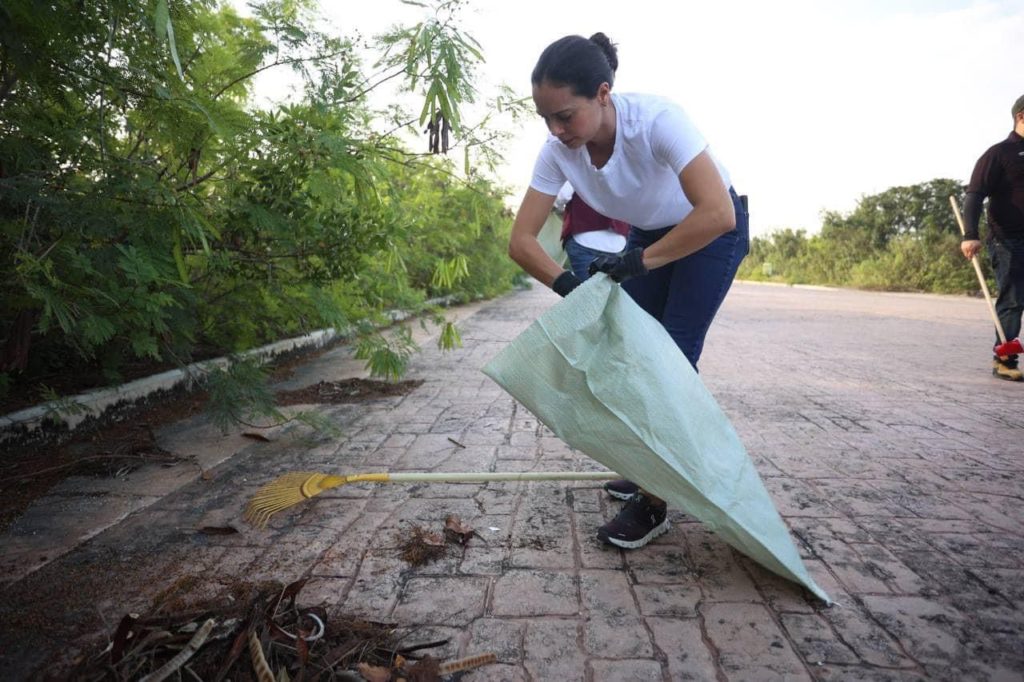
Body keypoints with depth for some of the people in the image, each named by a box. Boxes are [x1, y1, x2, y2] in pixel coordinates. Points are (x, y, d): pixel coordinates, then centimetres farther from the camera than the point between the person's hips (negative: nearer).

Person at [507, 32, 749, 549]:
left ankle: (653, 504, 1)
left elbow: (718, 214, -44)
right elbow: (521, 240, -20)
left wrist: (639, 262, -37)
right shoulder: (559, 151, -21)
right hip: (649, 232, 6)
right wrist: (569, 286, -36)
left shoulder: (656, 119, -36)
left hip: (712, 227, -5)